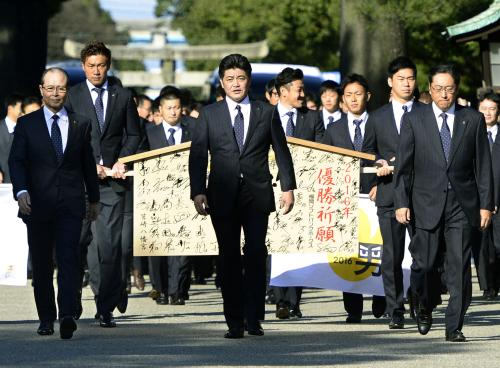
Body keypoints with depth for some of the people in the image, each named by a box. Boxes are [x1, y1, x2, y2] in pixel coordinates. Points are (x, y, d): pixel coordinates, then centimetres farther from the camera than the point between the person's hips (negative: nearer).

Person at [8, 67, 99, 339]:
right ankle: (46, 319, 16)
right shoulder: (26, 124, 7)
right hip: (38, 204, 1)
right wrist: (21, 191, -17)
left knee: (68, 259, -14)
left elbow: (88, 164, 16)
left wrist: (94, 199, 20)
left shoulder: (80, 124, 10)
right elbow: (17, 161, -1)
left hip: (70, 204, -1)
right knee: (41, 264, 6)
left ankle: (67, 315, -24)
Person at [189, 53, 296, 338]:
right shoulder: (210, 115, 9)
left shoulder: (266, 112, 9)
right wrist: (198, 192, -4)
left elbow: (281, 152, 13)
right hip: (223, 195, 0)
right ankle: (235, 322, 3)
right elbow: (198, 155, 6)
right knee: (229, 258, 0)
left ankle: (254, 317, -7)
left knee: (256, 253, -11)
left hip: (257, 194, 0)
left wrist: (288, 187, 7)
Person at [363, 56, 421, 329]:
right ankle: (395, 311, 4)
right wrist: (380, 164, -3)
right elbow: (366, 153, 17)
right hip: (390, 192, 1)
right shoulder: (377, 118, 14)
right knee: (392, 255, -1)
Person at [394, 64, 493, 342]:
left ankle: (454, 327, 0)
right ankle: (426, 307, 29)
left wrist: (486, 204, 2)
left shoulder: (474, 120, 6)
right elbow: (404, 165, 4)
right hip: (427, 203, 0)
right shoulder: (414, 120, 5)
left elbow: (483, 165, 7)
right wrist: (402, 202, -4)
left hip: (463, 204, 0)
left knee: (460, 267, -5)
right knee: (424, 264, 0)